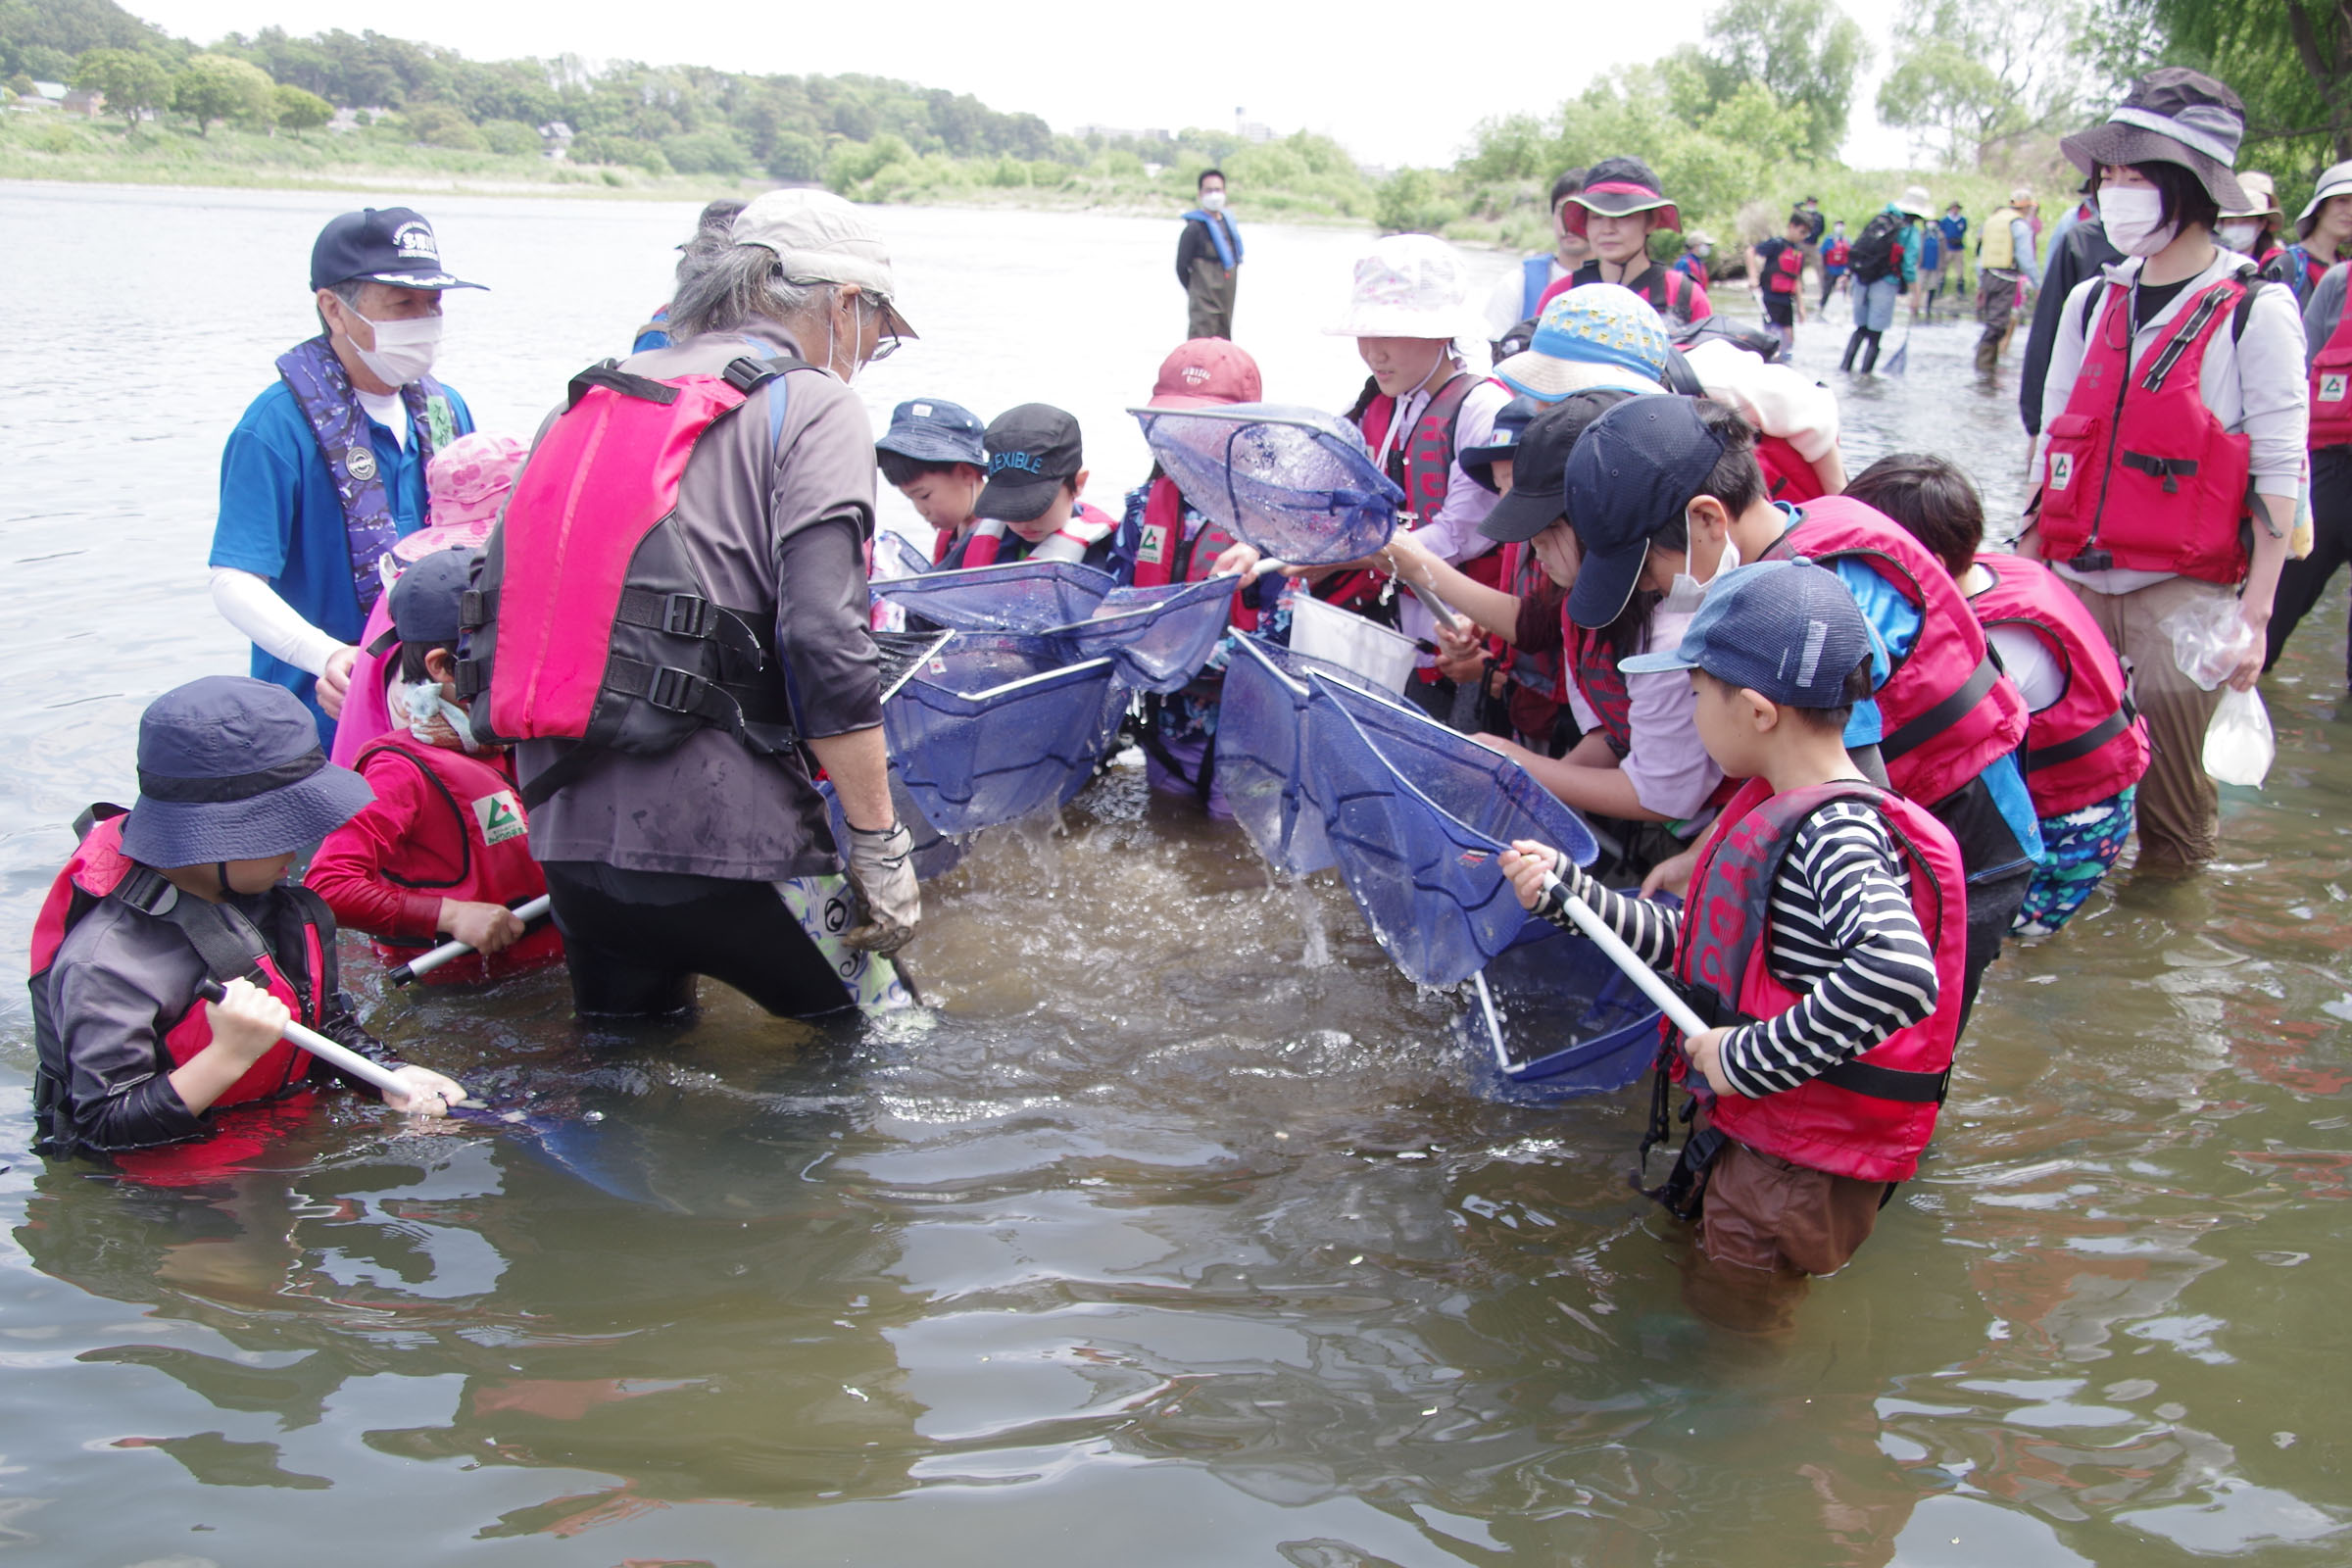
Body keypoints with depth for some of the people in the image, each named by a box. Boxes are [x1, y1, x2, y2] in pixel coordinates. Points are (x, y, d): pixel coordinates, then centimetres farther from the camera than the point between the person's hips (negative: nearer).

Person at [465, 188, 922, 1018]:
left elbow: (497, 608, 17)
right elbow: (825, 645, -14)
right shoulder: (814, 404, -3)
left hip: (566, 835, 7)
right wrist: (881, 848, -8)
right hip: (718, 842, -7)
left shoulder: (587, 403, 17)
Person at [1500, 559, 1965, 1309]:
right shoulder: (1773, 809, 5)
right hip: (1740, 1135, 9)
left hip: (1800, 1171, -9)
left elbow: (1901, 975, -42)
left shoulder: (1838, 833, -26)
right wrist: (1566, 890, 8)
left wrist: (1753, 1057, -33)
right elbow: (1696, 946, 13)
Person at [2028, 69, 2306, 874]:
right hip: (2075, 581, 4)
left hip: (2185, 589, -4)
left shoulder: (2255, 313, -4)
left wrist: (2255, 613, -13)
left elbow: (2280, 473, -7)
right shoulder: (2091, 304, 11)